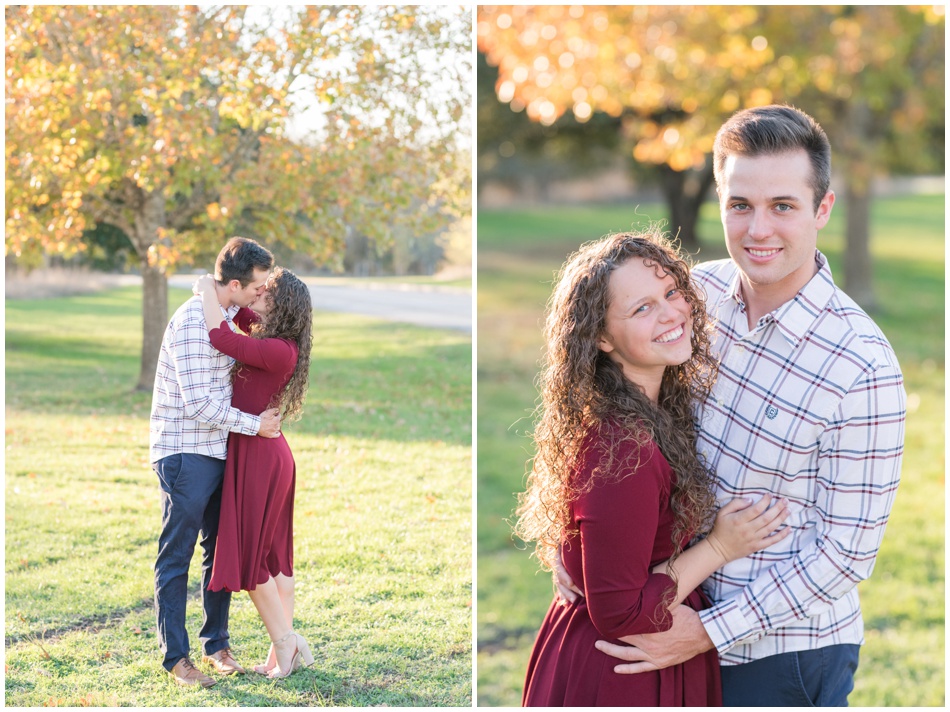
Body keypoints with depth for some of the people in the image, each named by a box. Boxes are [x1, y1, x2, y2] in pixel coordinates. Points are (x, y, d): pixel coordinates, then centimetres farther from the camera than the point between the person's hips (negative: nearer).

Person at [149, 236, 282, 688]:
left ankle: (216, 644, 24)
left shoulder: (226, 316, 11)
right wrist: (255, 425, -14)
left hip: (217, 451, 9)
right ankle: (176, 657, 5)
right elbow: (197, 403, -22)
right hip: (184, 452, -9)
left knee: (221, 549, 14)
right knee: (176, 557, -1)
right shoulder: (192, 322, -20)